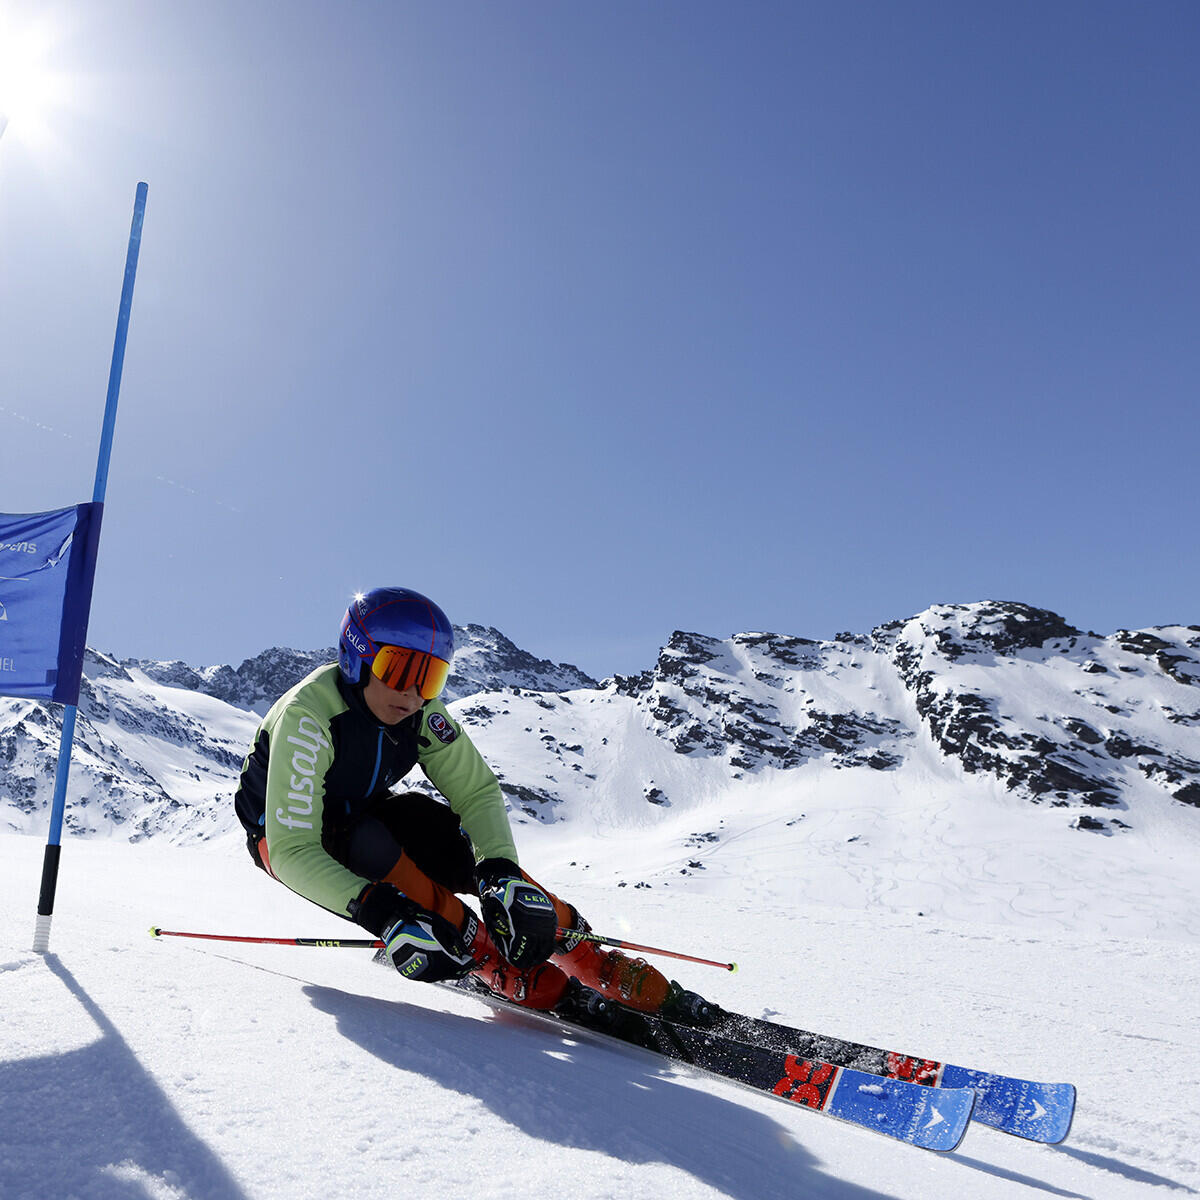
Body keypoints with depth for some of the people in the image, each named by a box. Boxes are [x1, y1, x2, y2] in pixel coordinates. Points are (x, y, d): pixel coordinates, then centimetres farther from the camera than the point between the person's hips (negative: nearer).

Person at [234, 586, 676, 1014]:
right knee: (371, 845, -36)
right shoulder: (306, 718, -35)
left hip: (361, 813, 4)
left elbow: (477, 791, -17)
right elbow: (292, 851, -39)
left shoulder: (420, 712, -20)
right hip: (284, 831, -4)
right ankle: (497, 964, -26)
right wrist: (380, 912, -52)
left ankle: (589, 962, -15)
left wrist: (501, 872, -36)